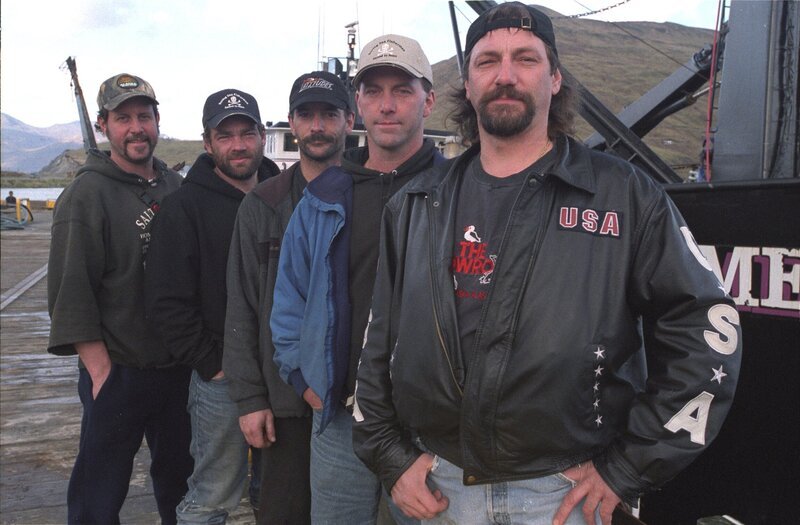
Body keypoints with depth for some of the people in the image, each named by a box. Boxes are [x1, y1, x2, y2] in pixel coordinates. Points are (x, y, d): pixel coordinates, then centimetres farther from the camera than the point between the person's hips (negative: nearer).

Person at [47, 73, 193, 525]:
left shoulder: (177, 188, 7)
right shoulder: (87, 194, -9)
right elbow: (71, 296, -12)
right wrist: (101, 372, -15)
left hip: (180, 369, 5)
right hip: (117, 374, -5)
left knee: (180, 486, 19)